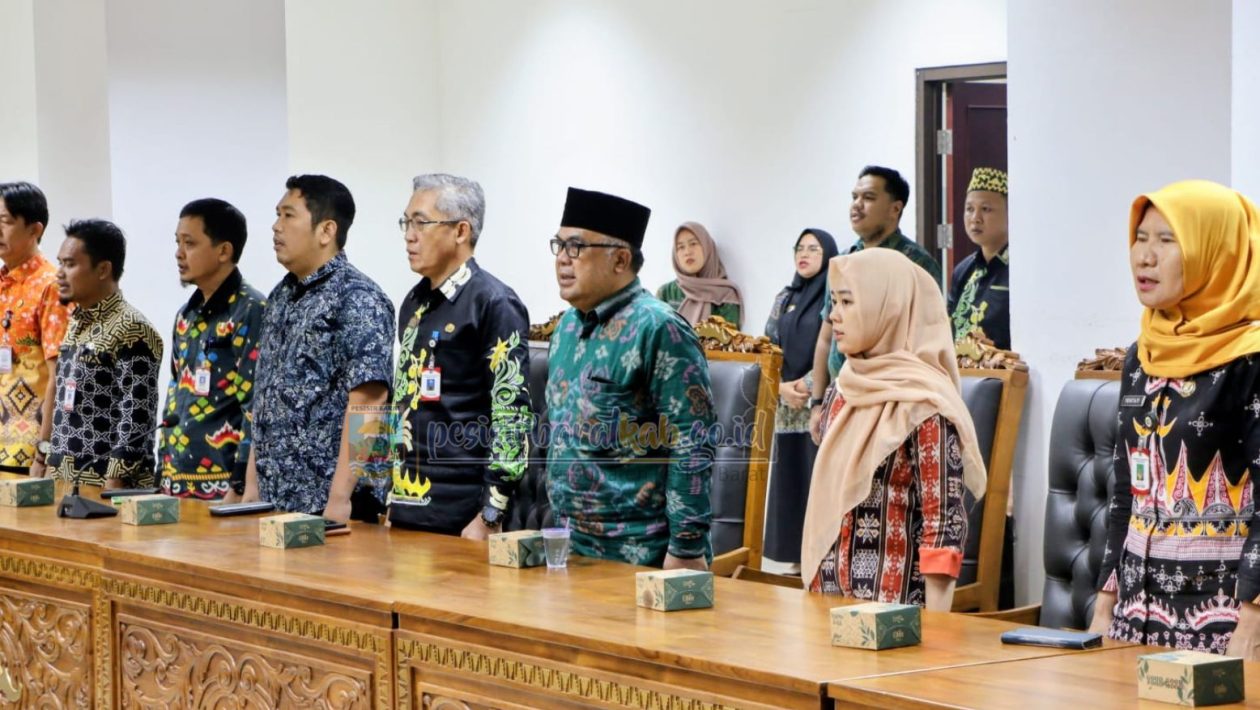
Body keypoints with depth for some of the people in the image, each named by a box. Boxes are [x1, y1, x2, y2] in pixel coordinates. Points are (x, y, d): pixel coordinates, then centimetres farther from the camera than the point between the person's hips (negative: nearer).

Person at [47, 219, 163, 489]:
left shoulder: (131, 330, -13)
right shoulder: (76, 325, 14)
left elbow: (137, 417, -18)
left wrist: (112, 487, -21)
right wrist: (53, 471, 16)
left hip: (107, 487, -8)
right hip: (65, 481, 8)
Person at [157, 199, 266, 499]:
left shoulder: (252, 312, -10)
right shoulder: (186, 317, 15)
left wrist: (240, 487, -18)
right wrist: (163, 475, 15)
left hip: (224, 486, -8)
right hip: (177, 484, 8)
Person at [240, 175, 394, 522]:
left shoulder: (358, 300, -11)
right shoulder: (280, 297, 14)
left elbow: (366, 403, -18)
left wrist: (339, 498, -22)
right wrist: (252, 482, 13)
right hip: (272, 500, 7)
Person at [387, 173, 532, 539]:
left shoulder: (494, 304, -11)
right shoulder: (416, 303, 13)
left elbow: (512, 415, -16)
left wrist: (489, 518, -17)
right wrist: (392, 500, 17)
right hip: (408, 509, 7)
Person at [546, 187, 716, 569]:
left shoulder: (659, 330, -14)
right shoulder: (569, 325, 11)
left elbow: (693, 451, -18)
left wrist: (686, 550, -20)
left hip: (640, 558, -8)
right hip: (572, 551, 8)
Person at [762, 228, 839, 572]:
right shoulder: (785, 298, 14)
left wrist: (807, 386, -14)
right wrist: (783, 387, -5)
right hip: (788, 405, 6)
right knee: (790, 481, 5)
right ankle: (798, 556, 10)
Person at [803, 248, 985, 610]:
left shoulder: (925, 404, -15)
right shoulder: (840, 392, 5)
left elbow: (945, 525, -15)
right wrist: (814, 589, 13)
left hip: (895, 605, -6)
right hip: (828, 598, 6)